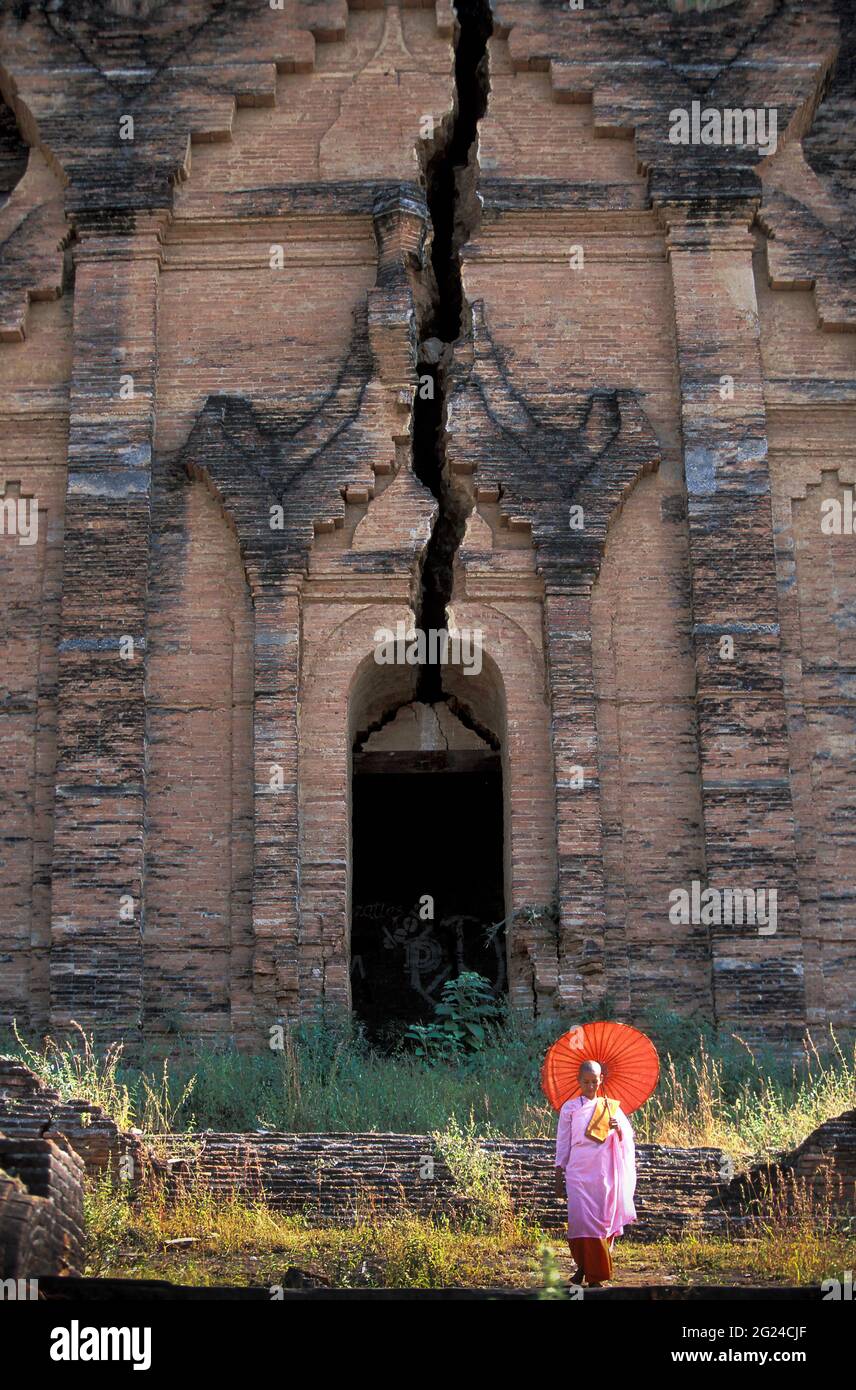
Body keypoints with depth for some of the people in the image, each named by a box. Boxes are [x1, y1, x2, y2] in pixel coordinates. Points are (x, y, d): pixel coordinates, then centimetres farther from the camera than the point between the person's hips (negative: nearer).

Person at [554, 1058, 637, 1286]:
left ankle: (595, 1275, 11)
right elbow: (562, 1144, 7)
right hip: (578, 1172, -1)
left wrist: (618, 1129, -16)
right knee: (580, 1219, -11)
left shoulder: (610, 1106, 10)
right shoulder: (569, 1108, 6)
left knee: (602, 1221, 0)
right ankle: (582, 1266, 9)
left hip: (604, 1173, 1)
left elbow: (627, 1139, 6)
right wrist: (559, 1178, 5)